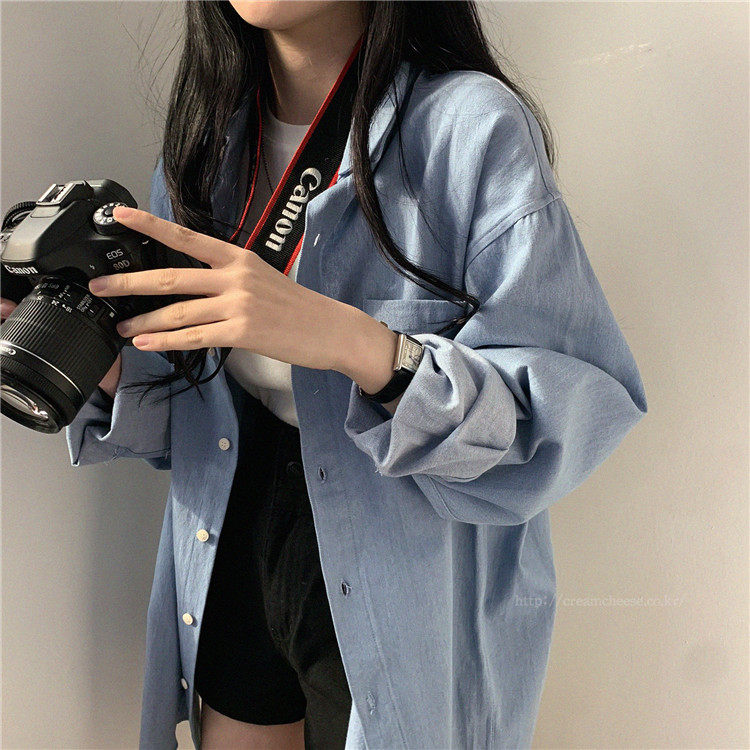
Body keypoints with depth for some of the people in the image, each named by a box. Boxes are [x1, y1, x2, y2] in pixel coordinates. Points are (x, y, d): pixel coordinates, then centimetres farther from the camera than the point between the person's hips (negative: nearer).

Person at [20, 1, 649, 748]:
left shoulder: (473, 125, -18)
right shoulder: (203, 137, 1)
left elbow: (586, 406, -24)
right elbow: (182, 406, 5)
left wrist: (355, 341, -36)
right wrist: (105, 369, -16)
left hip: (407, 608, -5)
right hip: (236, 566, 5)